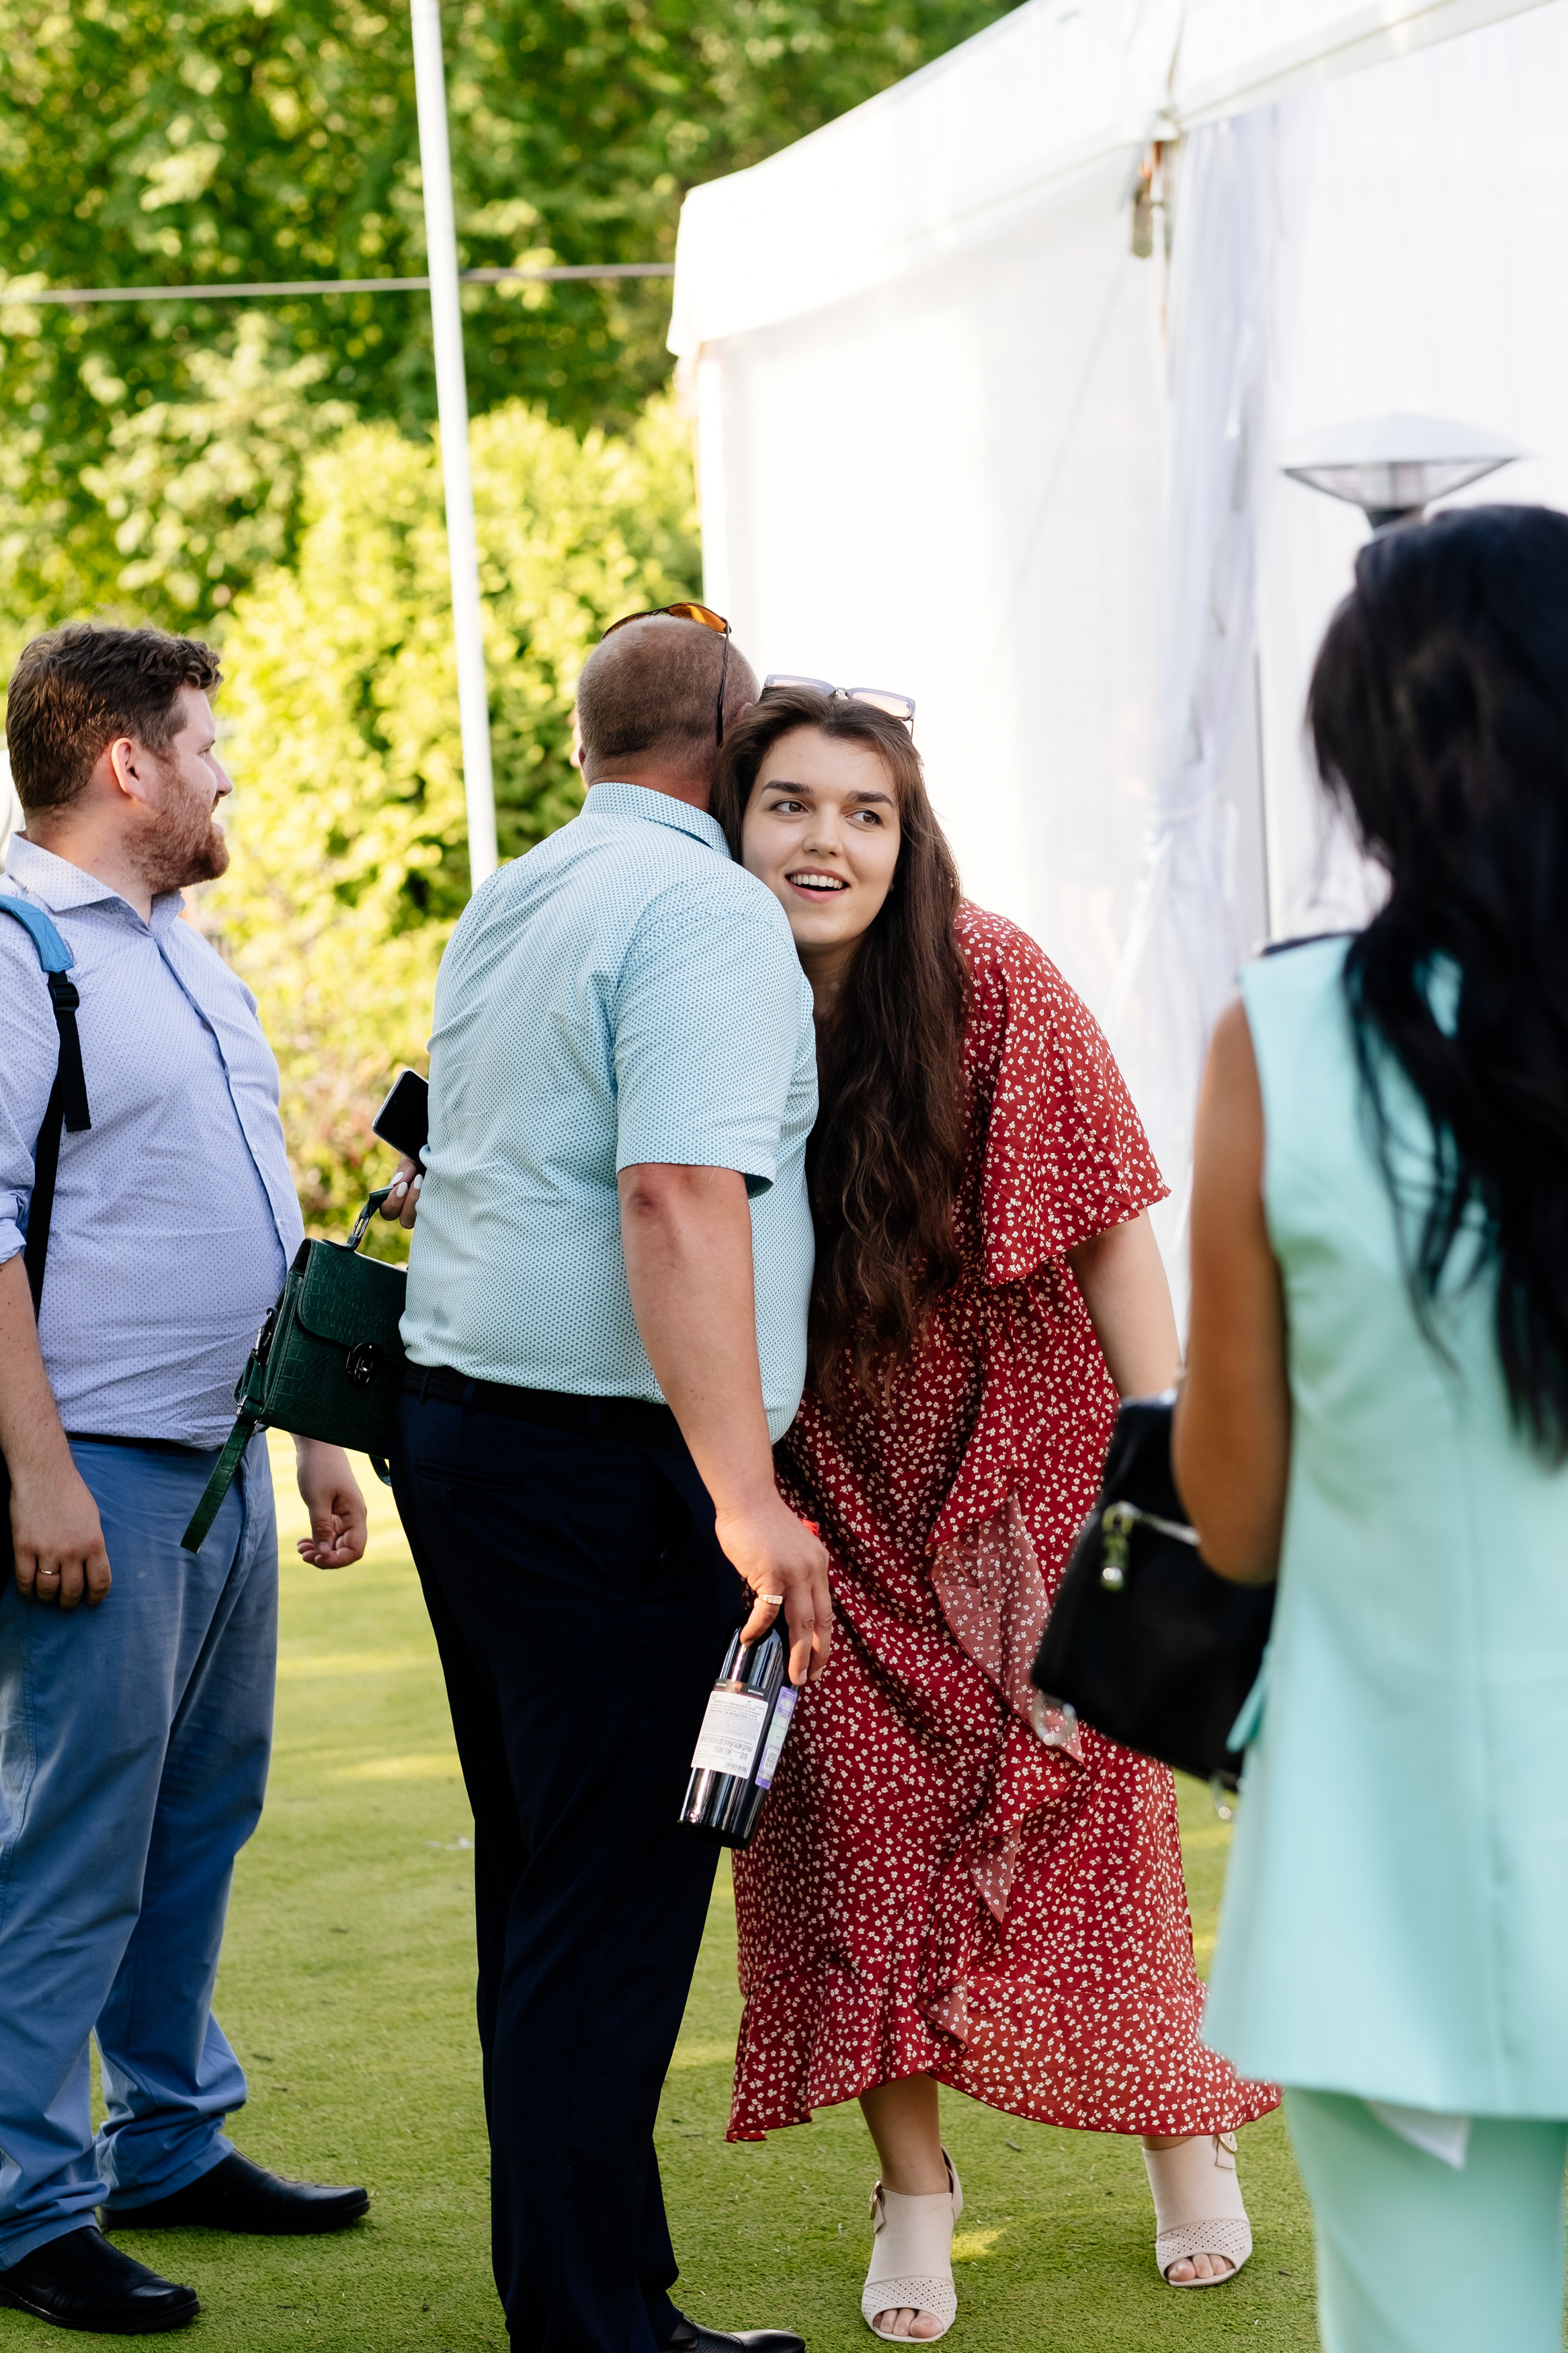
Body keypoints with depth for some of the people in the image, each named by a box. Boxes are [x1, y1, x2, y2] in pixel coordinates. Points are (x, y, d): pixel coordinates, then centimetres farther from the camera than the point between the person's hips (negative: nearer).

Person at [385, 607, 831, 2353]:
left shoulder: (503, 912, 17)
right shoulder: (705, 910, -12)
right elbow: (679, 1196, -23)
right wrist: (745, 1496, -27)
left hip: (459, 1422, 9)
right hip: (604, 1461, -9)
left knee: (538, 1896, 14)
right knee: (612, 1915, -5)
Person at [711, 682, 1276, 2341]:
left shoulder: (992, 988, -16)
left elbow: (1111, 1225, -13)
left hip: (1019, 1457, -2)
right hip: (830, 1490, 2)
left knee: (1076, 1812, 3)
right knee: (854, 1811, -3)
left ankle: (1186, 2126, 27)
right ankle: (912, 2193, 11)